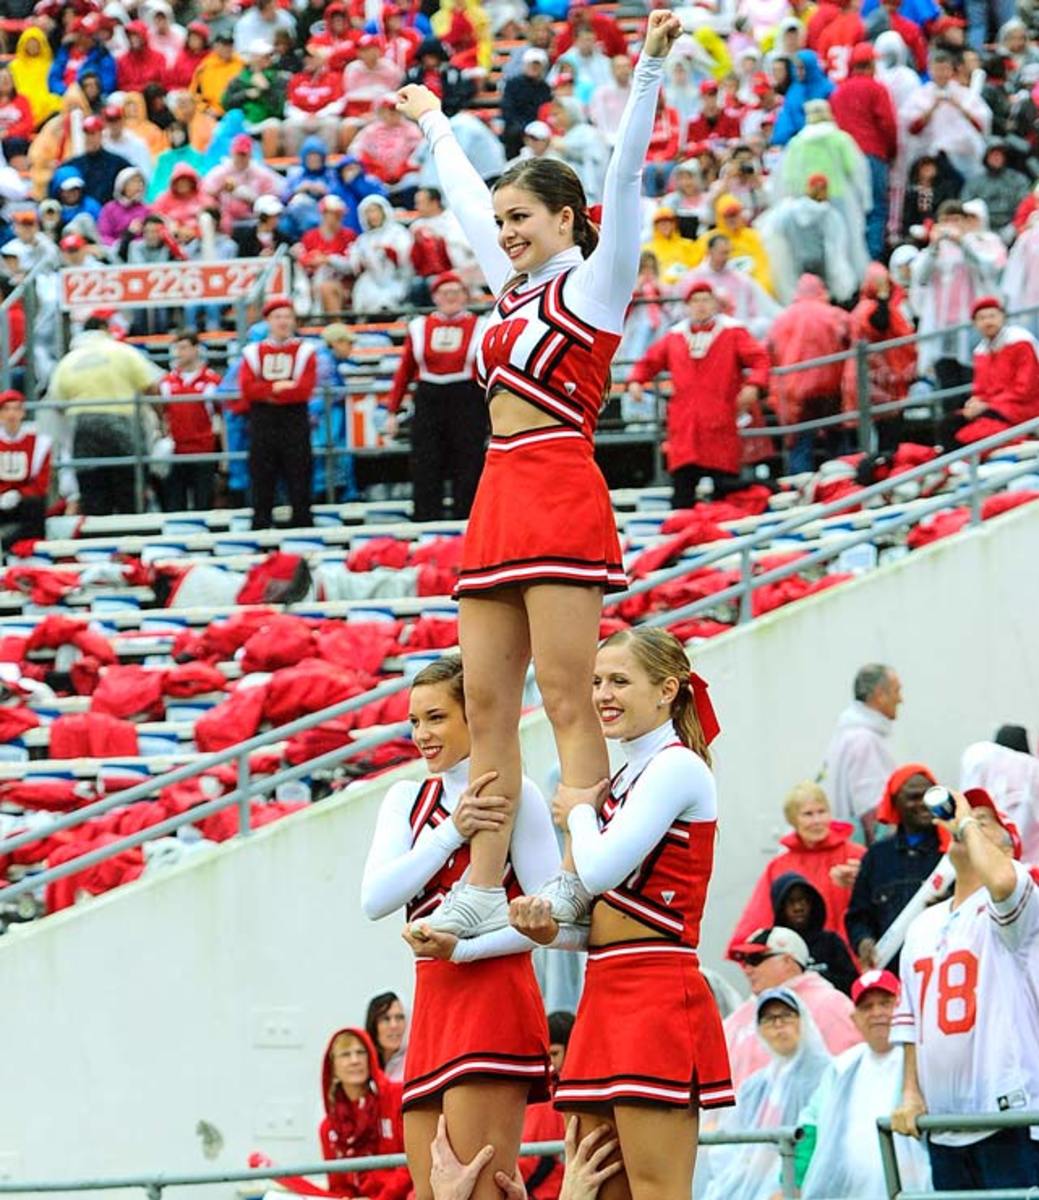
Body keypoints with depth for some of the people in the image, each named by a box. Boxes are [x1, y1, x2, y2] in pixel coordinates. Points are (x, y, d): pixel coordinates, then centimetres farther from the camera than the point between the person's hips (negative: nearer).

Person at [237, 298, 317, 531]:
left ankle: (303, 527, 3)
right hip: (263, 423, 1)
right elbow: (247, 387, -4)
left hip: (295, 422, -1)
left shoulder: (304, 351, 4)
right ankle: (260, 528, 5)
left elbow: (304, 389, -9)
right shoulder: (253, 352, 9)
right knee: (262, 480, 2)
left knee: (299, 478, 0)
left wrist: (265, 392, -10)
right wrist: (279, 387, -13)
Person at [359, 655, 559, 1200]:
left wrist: (462, 948, -17)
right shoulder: (406, 801, 17)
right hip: (432, 1002, 7)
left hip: (494, 996, -7)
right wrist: (451, 832, -11)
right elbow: (375, 899, 0)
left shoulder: (512, 793, -2)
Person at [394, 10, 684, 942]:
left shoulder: (596, 280, 2)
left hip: (560, 494, -8)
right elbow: (468, 199, 36)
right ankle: (483, 889, 0)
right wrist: (433, 125, 49)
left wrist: (650, 69, -16)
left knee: (565, 694, -13)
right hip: (500, 498, 8)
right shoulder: (518, 290, 22)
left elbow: (625, 174, -8)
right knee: (487, 702, 2)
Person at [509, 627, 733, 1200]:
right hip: (606, 995, 10)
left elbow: (600, 870, -19)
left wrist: (578, 812, 1)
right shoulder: (622, 780, 19)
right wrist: (548, 927, -1)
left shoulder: (677, 767, -8)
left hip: (658, 994, -10)